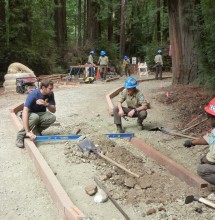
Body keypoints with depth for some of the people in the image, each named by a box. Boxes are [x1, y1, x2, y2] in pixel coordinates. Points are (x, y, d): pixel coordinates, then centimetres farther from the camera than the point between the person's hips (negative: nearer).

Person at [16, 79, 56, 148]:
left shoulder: (50, 94, -13)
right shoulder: (33, 95, -30)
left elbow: (53, 110, -9)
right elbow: (25, 112, -39)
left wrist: (47, 104, -34)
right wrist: (27, 132, -47)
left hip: (41, 114, 5)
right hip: (30, 114, -5)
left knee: (52, 117, -25)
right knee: (35, 117, -39)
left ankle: (36, 131, 0)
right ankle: (21, 135, -18)